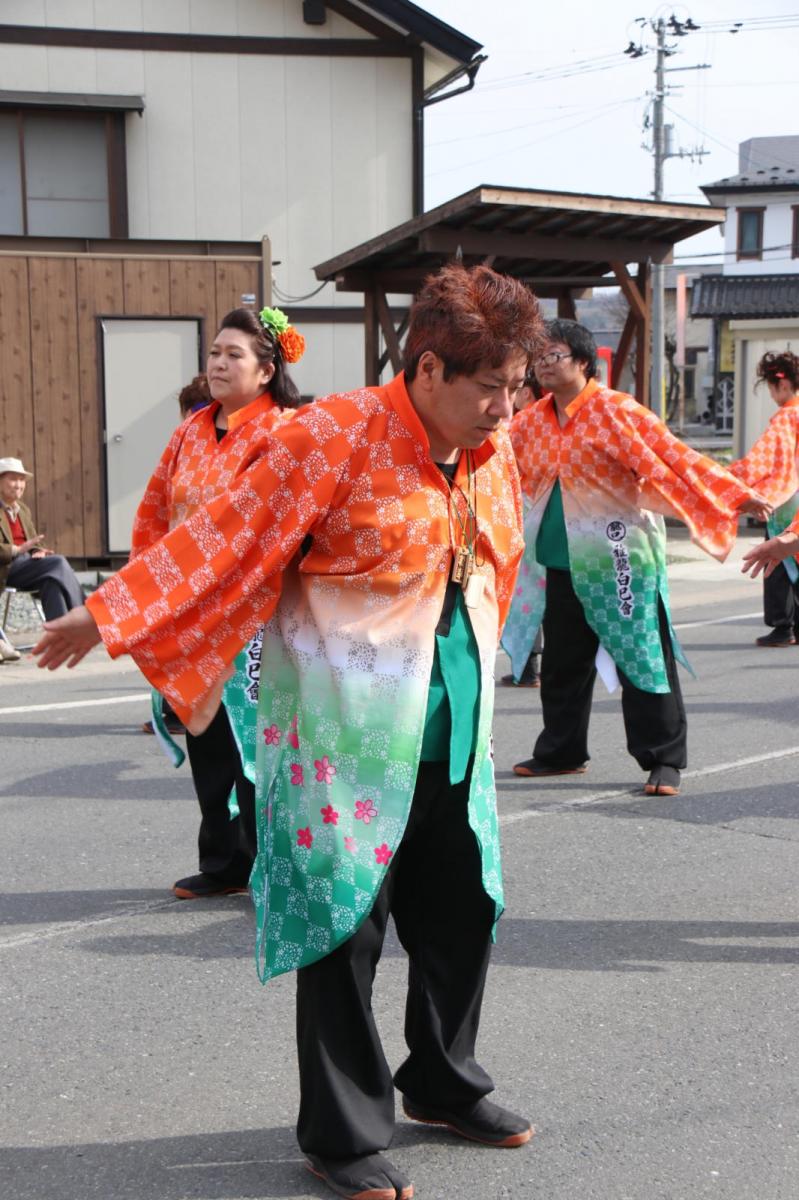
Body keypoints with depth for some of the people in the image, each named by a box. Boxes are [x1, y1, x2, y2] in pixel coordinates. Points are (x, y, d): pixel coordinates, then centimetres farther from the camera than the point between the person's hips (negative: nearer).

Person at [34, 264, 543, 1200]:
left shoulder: (492, 451, 5)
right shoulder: (336, 438, -17)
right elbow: (225, 536, -16)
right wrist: (108, 616, -17)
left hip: (451, 730, 7)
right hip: (344, 729, -7)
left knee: (461, 910, 15)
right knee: (344, 926, 1)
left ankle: (444, 1085, 38)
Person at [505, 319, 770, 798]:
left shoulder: (617, 411, -12)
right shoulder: (531, 421, 7)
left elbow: (672, 455, -17)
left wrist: (734, 495, -23)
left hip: (619, 560, -6)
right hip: (560, 564, 6)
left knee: (642, 660, -2)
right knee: (563, 663, 15)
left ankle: (664, 760, 7)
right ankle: (561, 751, 30)